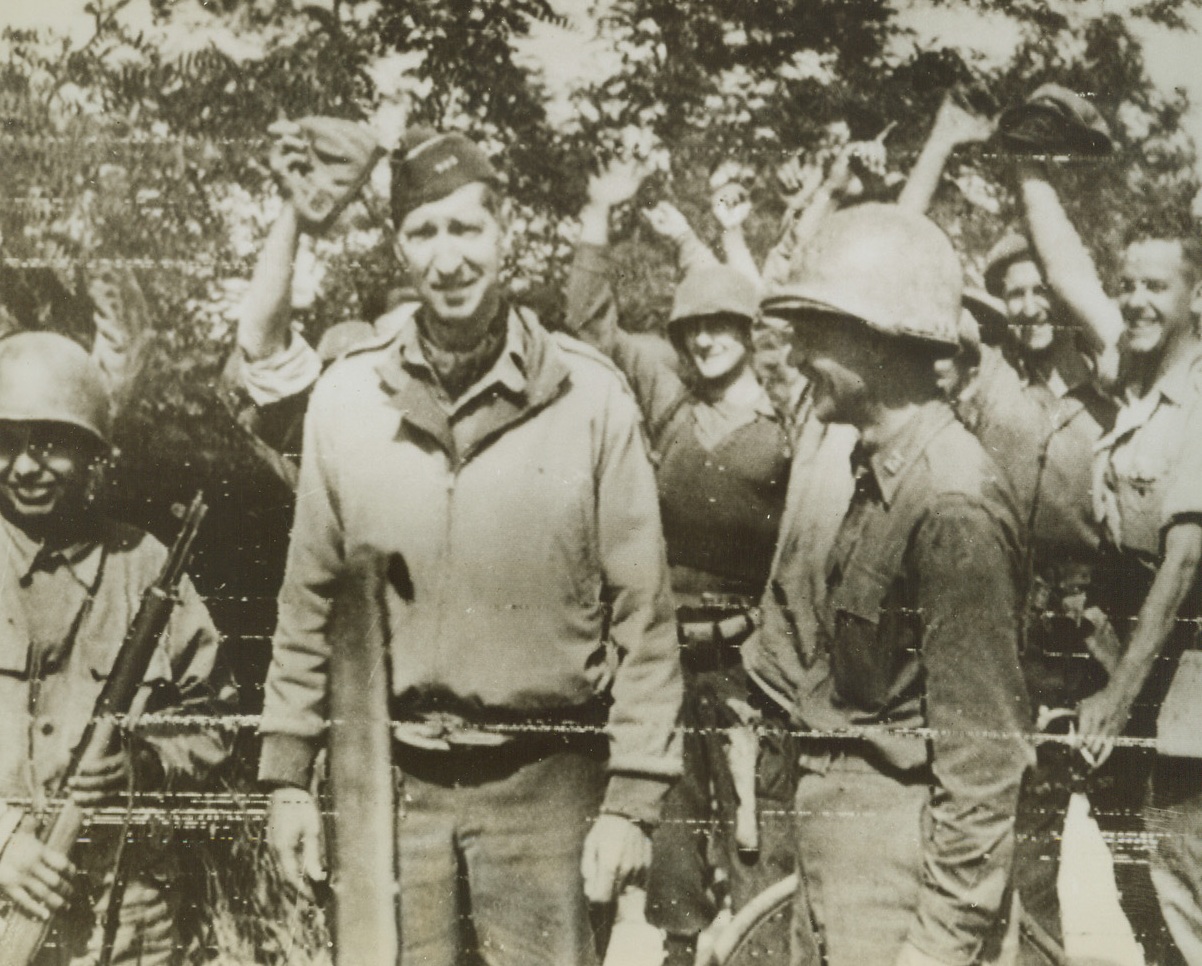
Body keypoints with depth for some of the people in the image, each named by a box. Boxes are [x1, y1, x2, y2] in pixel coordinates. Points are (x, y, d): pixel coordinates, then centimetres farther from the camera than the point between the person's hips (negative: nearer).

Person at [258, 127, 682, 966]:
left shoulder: (590, 396, -7)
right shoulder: (347, 398, 1)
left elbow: (643, 613, -5)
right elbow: (309, 603, 7)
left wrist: (633, 797, -7)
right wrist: (288, 776, 7)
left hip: (545, 785, -2)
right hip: (391, 780, 2)